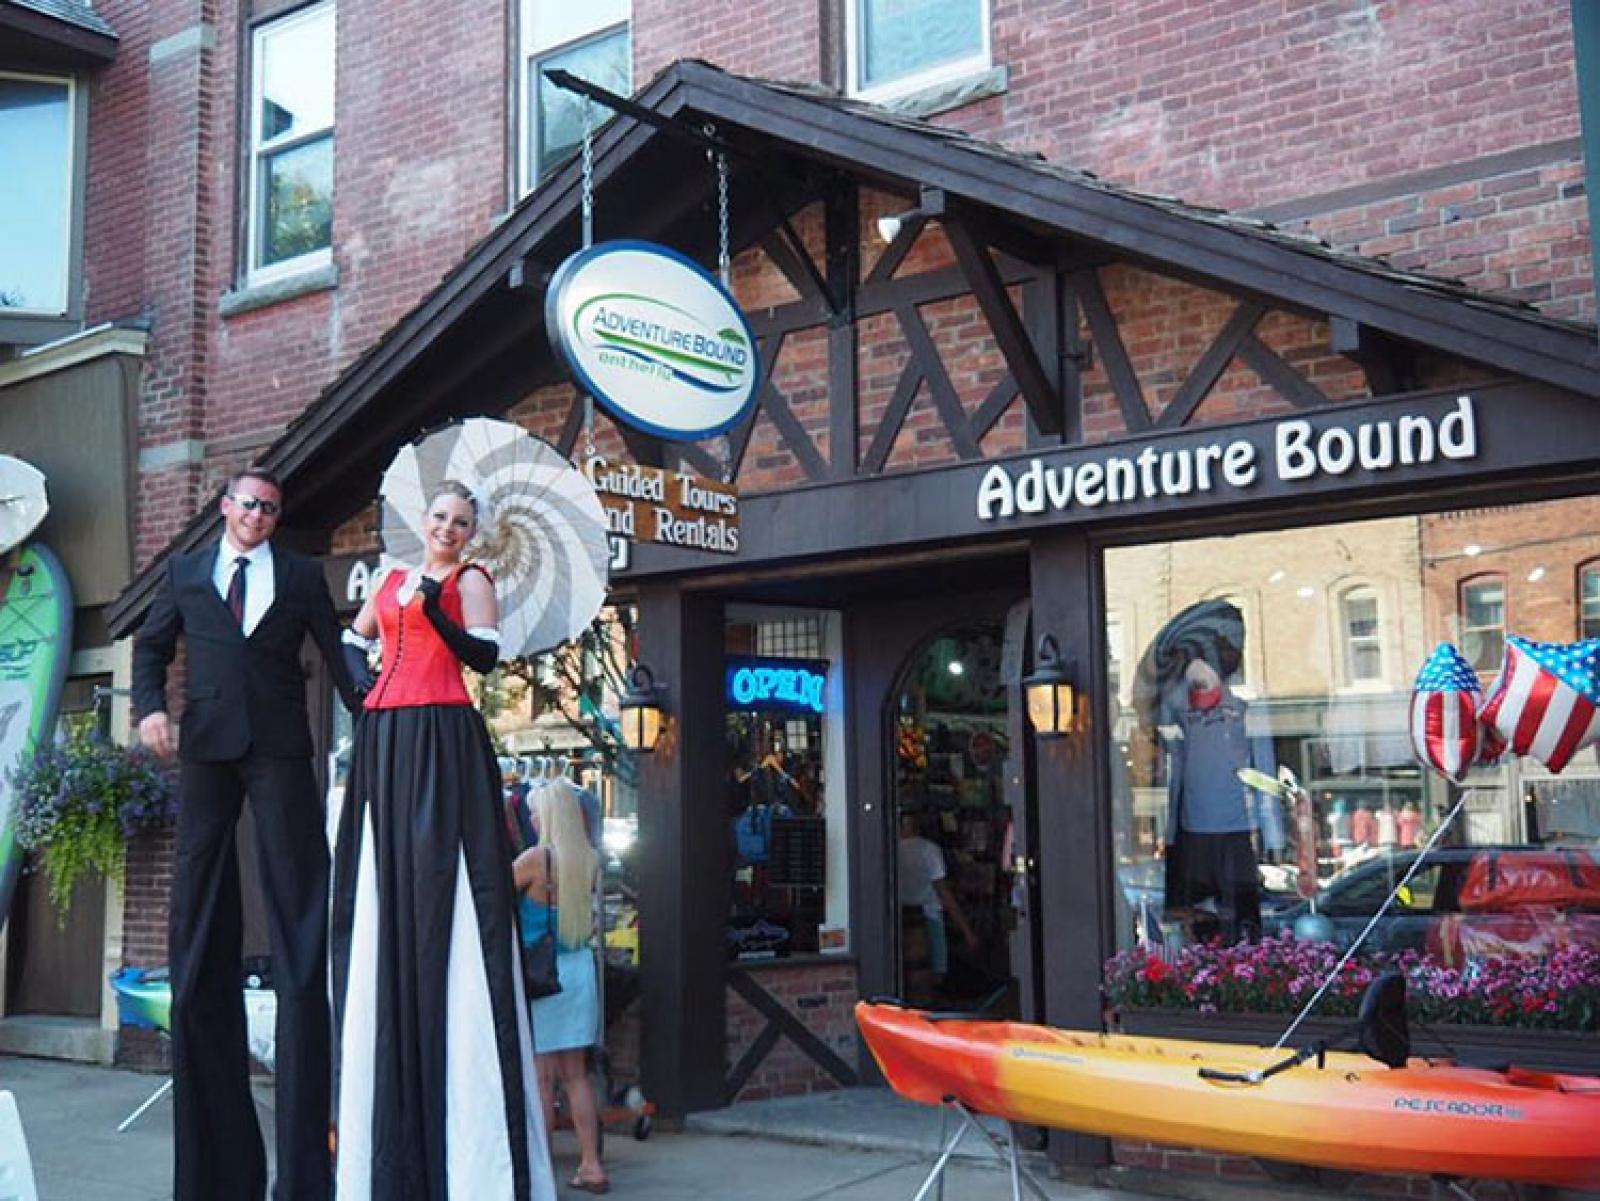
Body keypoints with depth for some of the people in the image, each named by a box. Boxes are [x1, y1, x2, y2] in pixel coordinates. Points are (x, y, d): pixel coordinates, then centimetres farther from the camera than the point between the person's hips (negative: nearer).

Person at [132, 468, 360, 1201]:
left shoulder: (302, 577, 12)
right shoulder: (185, 573, 16)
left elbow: (337, 655, 9)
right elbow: (152, 647, 16)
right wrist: (150, 705, -3)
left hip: (279, 747, -1)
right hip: (207, 747, 2)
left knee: (297, 911, -4)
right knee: (200, 919, 2)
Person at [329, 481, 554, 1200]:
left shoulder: (471, 581, 6)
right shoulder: (393, 582, 22)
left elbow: (486, 658, -6)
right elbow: (355, 637, 35)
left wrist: (438, 610, -20)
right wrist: (365, 684, 15)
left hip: (442, 740, -6)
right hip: (384, 740, 6)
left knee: (442, 891, -10)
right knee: (385, 894, 5)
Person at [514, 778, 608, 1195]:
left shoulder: (536, 858, -15)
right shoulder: (590, 861, 1)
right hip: (580, 968, 5)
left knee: (541, 1078, 1)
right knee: (576, 1075, 12)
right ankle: (591, 1166, 15)